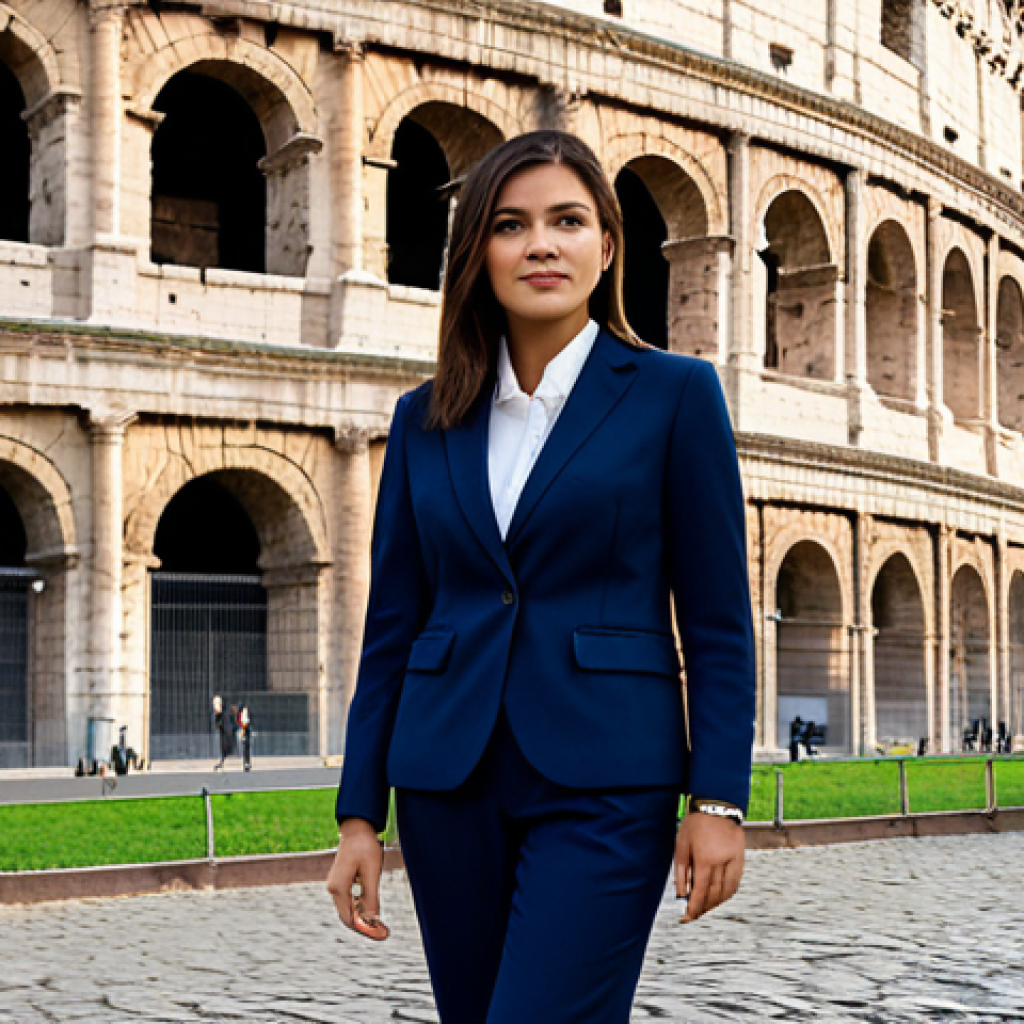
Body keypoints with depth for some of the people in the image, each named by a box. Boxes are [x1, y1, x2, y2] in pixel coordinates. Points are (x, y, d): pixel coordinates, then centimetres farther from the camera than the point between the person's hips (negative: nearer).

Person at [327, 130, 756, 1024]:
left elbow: (718, 621, -1)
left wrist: (719, 800, -8)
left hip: (604, 783, -4)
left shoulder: (674, 394, 0)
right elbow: (391, 627, 10)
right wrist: (360, 813, 6)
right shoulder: (426, 421, 9)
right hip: (450, 782, 4)